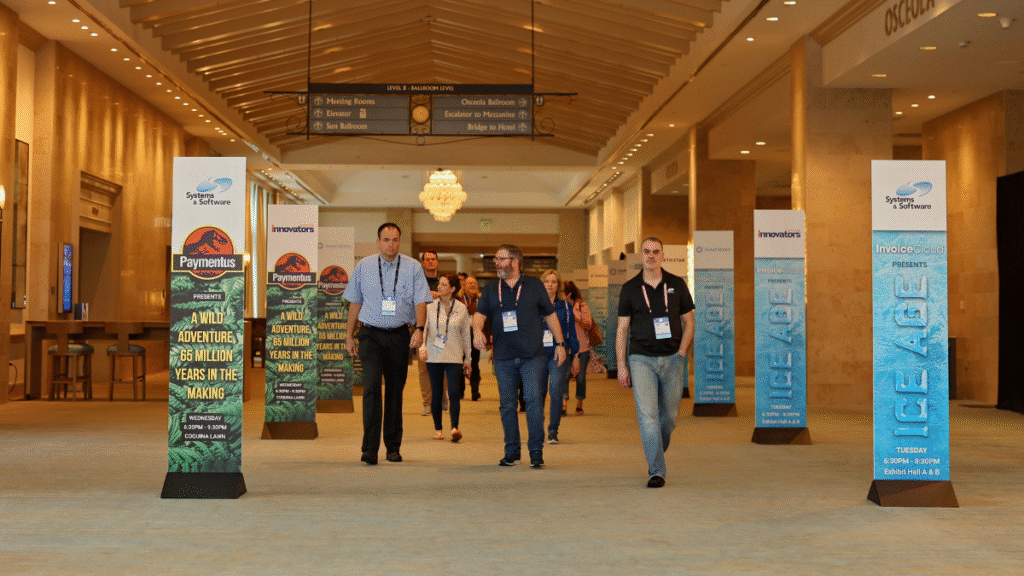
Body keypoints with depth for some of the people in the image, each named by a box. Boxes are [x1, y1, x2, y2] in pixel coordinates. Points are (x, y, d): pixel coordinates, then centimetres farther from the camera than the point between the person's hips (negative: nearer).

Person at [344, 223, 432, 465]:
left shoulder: (413, 267, 3)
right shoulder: (363, 267, 6)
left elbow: (420, 302, -2)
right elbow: (355, 303, 12)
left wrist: (419, 329, -18)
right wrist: (350, 336, 11)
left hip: (400, 336, 1)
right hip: (371, 335, -1)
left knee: (395, 391, 8)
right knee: (371, 386, -15)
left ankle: (393, 447, 20)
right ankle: (369, 449, -16)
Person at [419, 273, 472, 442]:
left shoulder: (461, 309, 3)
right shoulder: (430, 307, 3)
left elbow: (466, 335, 9)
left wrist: (468, 359, 11)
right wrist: (422, 347, -19)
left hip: (454, 357, -1)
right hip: (434, 357, 1)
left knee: (453, 392, -14)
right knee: (436, 393, 5)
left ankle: (454, 427, -20)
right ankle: (437, 429, 15)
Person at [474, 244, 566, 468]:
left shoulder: (534, 285, 7)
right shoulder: (491, 291, 12)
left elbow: (550, 315, 10)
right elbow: (479, 314, 0)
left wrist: (560, 343, 6)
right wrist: (477, 330, -22)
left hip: (533, 356, -3)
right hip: (503, 358, 3)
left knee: (533, 399, -12)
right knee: (507, 404, 6)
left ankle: (536, 451, -6)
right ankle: (512, 451, 17)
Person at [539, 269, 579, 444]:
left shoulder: (565, 306, 9)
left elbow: (572, 331, 12)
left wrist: (575, 355, 9)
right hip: (538, 353, 1)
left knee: (556, 389, -17)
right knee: (538, 393, 1)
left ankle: (553, 430, -9)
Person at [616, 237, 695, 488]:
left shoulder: (677, 285, 5)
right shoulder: (630, 289, 2)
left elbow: (688, 322, 10)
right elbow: (622, 329, 4)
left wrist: (681, 354, -3)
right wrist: (621, 366, -3)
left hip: (672, 358, 2)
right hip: (641, 359, -1)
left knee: (669, 416, 7)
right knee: (647, 416, -12)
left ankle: (656, 457, 33)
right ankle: (656, 472, -9)